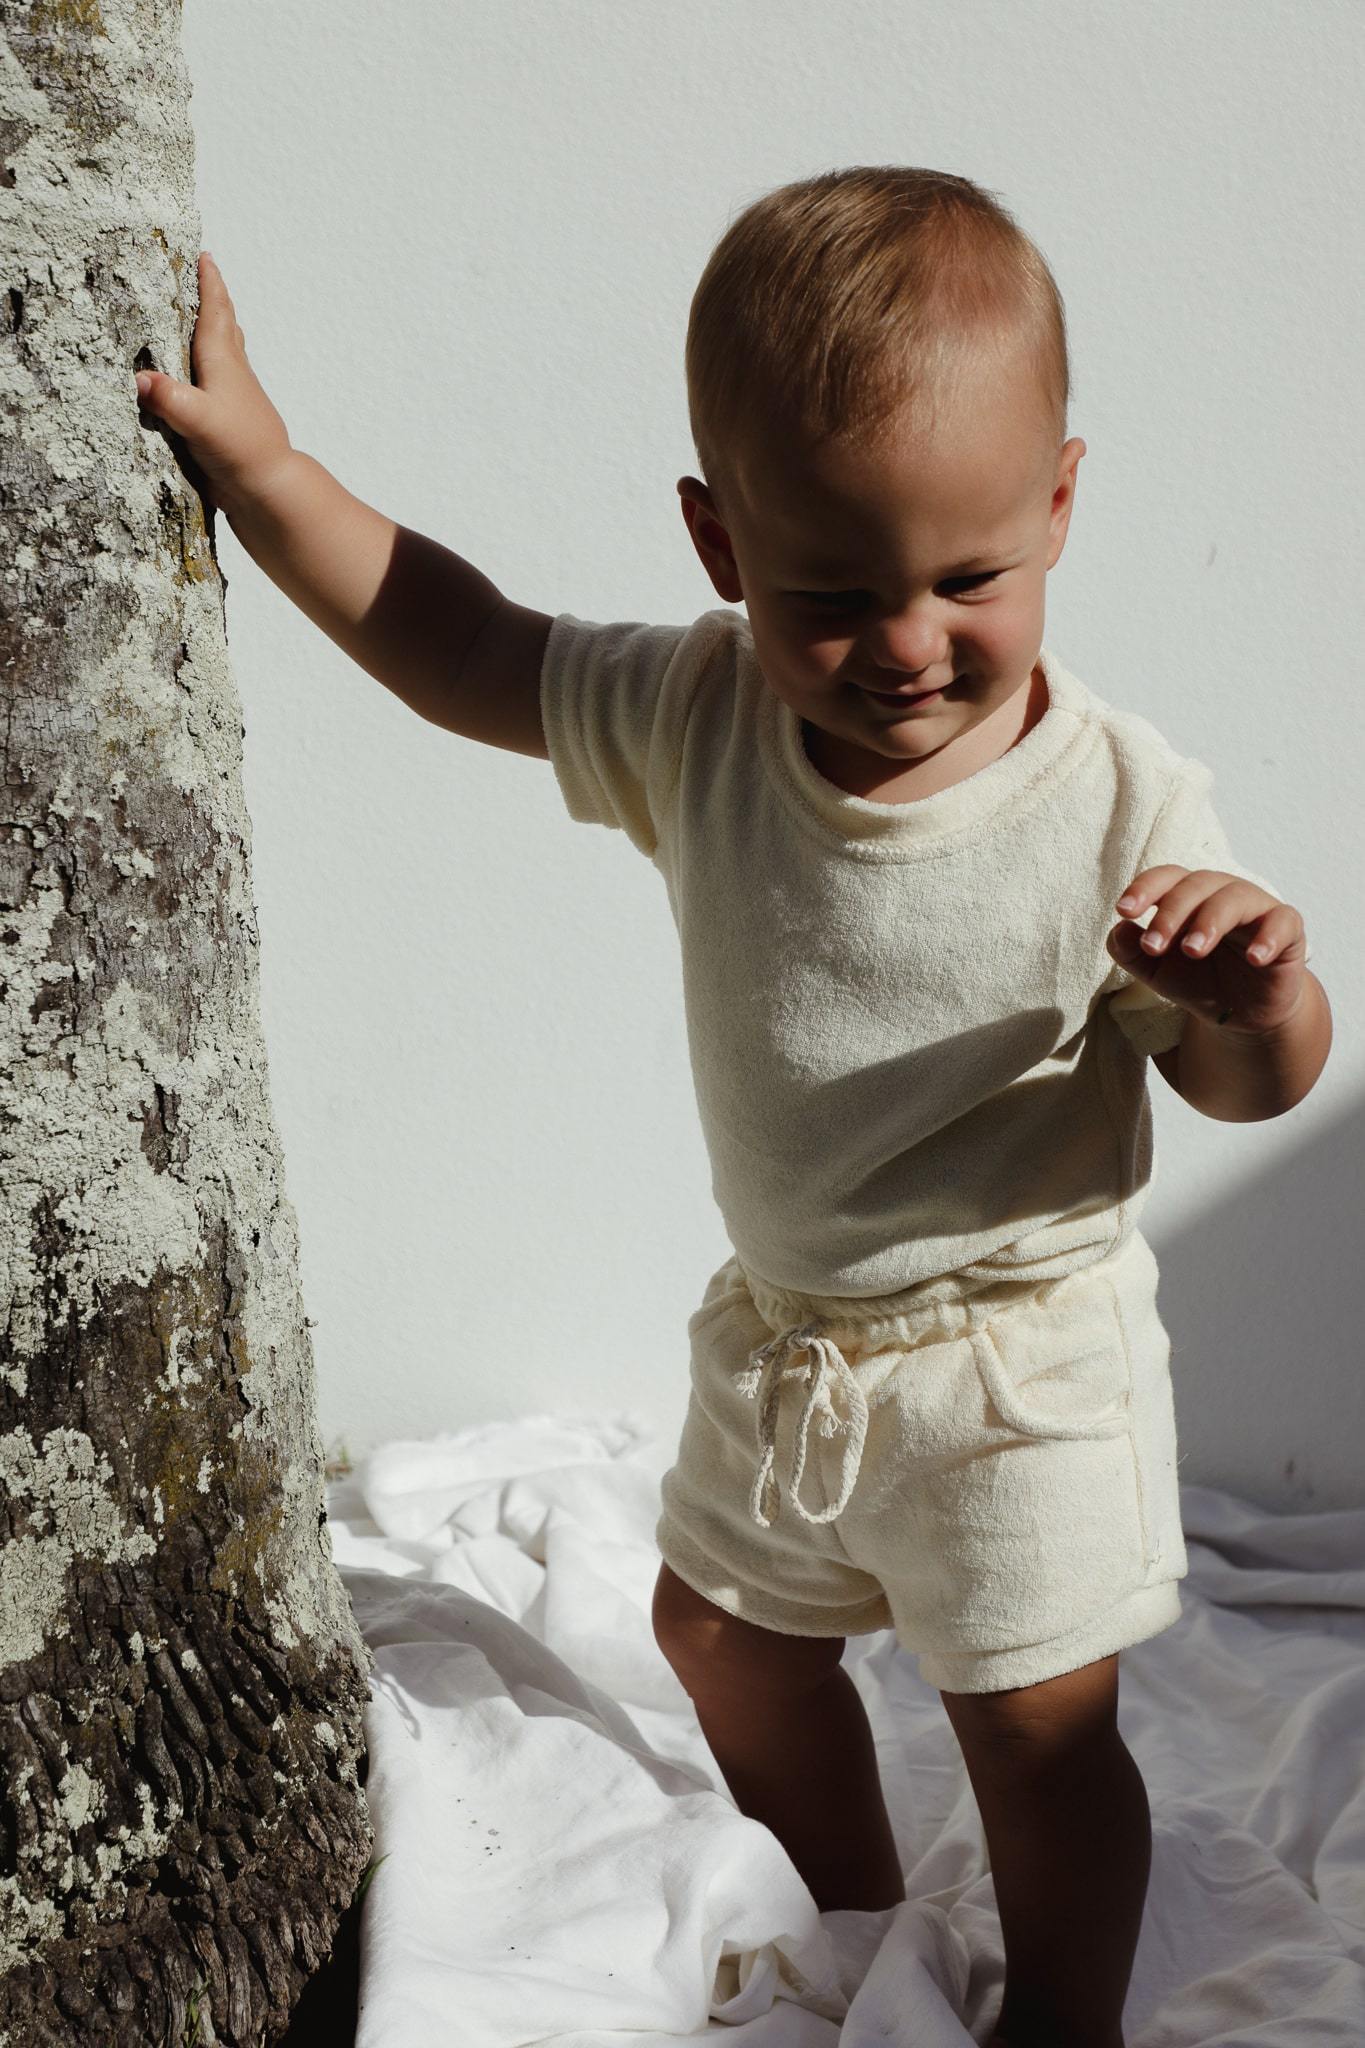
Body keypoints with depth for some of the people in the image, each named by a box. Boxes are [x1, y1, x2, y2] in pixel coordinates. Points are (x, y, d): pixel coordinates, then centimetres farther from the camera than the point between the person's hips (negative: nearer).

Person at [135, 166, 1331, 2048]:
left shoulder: (1120, 802, -24)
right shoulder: (697, 719, -14)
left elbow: (1250, 1086, -15)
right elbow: (469, 653, -1)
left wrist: (1258, 995, -39)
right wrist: (255, 464, -5)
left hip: (1021, 1354, -5)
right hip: (785, 1328, 6)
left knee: (1040, 1734, 4)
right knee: (719, 1628, 24)